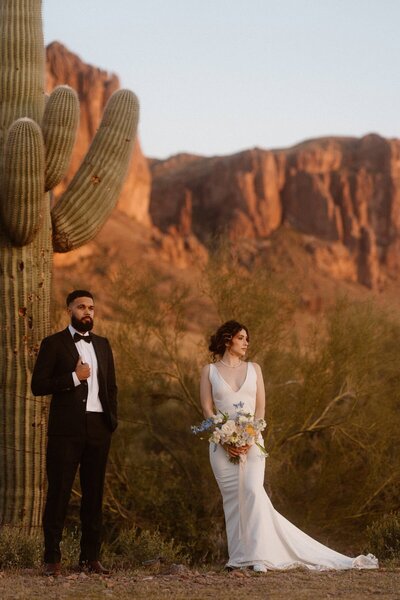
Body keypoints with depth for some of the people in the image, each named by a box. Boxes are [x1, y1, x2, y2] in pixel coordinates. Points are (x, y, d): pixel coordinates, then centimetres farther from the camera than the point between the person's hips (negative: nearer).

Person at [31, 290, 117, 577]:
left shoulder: (102, 344, 16)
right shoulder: (54, 344, 1)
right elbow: (38, 385, -5)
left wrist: (112, 419, 9)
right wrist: (74, 378, -13)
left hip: (98, 428, 4)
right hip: (66, 429, -4)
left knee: (94, 493, 6)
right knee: (59, 491, -4)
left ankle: (91, 556, 11)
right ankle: (52, 558, 0)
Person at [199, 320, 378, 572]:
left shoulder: (253, 369, 12)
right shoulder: (210, 371, 7)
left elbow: (260, 407, 5)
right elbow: (207, 409, 1)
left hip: (251, 440, 0)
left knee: (252, 491, -16)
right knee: (232, 497, -2)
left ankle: (258, 555, -19)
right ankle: (238, 556, 3)